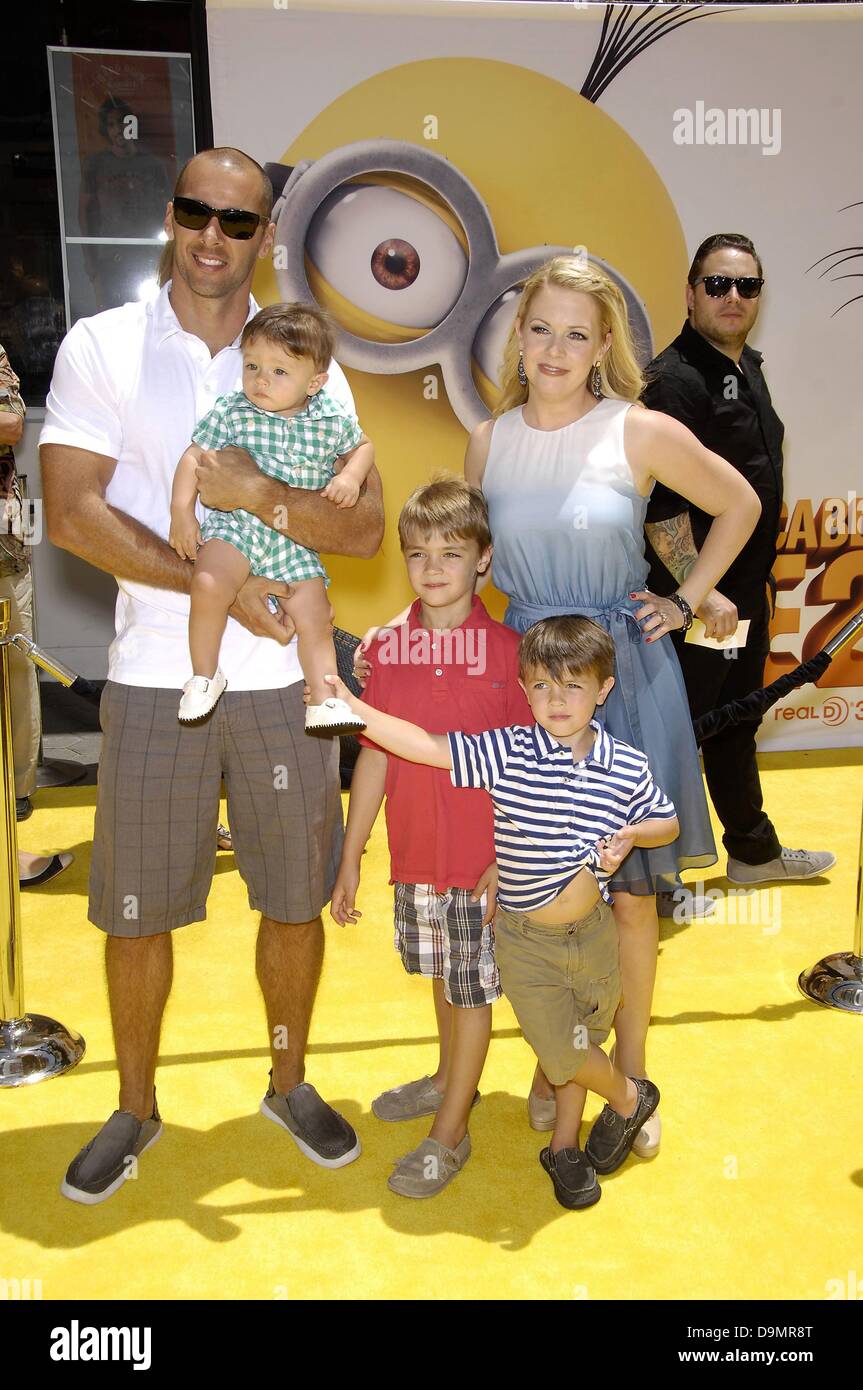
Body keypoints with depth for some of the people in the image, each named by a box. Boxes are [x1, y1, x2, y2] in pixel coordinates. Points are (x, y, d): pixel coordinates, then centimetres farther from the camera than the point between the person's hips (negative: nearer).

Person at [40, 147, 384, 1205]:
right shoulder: (101, 347, 0)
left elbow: (364, 529, -2)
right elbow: (72, 514, -10)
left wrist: (260, 494, -19)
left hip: (282, 678, 2)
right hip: (152, 679, -1)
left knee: (297, 898, 12)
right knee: (136, 910, 9)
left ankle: (289, 1084, 36)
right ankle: (136, 1109, 32)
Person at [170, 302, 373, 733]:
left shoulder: (334, 419, 0)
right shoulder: (230, 413, -4)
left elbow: (362, 446, 18)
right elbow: (193, 457, 1)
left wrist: (350, 476, -3)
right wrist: (182, 511, -9)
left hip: (298, 541, 2)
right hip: (235, 525, -2)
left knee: (314, 618, -5)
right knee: (208, 586, -27)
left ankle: (324, 702, 6)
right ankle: (204, 676, -8)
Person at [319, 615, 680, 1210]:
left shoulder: (628, 768, -8)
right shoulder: (507, 752, -15)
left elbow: (667, 822, 7)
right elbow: (426, 746, -17)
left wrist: (632, 836, -15)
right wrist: (352, 709, -23)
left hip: (595, 933, 2)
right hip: (525, 940, -2)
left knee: (581, 1044, 17)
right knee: (561, 1052, -3)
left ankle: (564, 1145, 42)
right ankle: (631, 1096, 29)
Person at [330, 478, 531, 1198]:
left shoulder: (506, 649, -12)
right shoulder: (388, 648, -2)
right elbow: (374, 756, 3)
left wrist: (511, 862, -13)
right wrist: (351, 858, 5)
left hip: (484, 859, -4)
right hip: (414, 854, 4)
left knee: (474, 986, 8)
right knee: (441, 974, 23)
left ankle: (450, 1133, 24)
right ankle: (450, 1077, 47)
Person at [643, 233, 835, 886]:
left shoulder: (747, 367, 13)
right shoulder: (675, 378, -17)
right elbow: (659, 505, -24)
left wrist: (751, 586, 19)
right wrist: (701, 592, -26)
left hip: (744, 596, 10)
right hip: (694, 602, -10)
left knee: (736, 727, 21)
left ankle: (755, 851, 37)